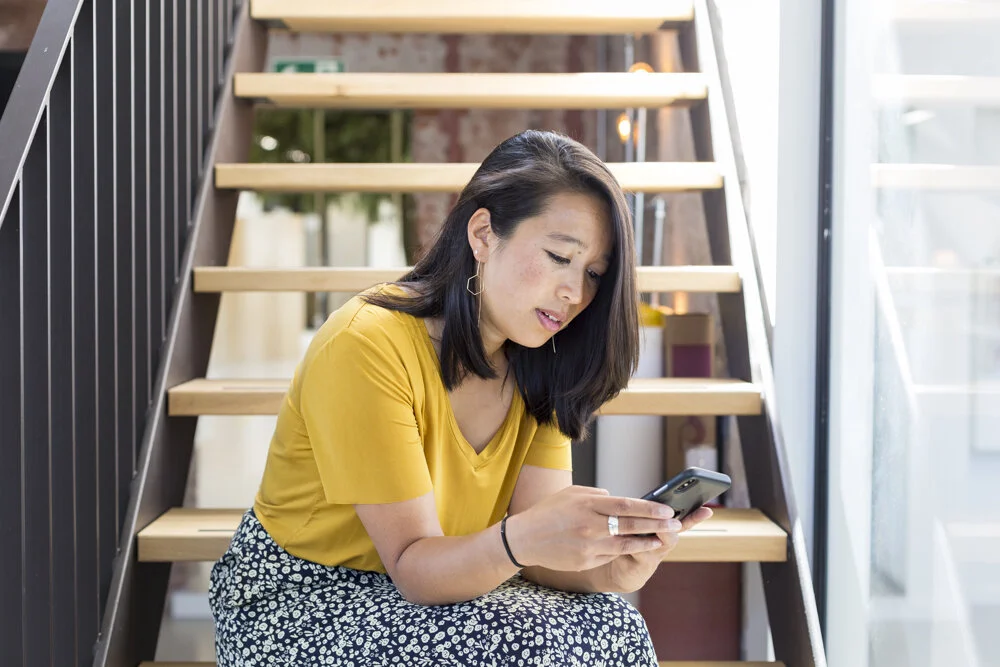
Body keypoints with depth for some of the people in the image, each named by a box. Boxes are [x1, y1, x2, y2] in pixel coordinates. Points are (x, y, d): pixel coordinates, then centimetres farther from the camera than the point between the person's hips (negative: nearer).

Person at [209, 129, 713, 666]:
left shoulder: (538, 370, -1)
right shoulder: (366, 349, -24)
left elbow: (542, 544, -11)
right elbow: (412, 566, -25)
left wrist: (608, 569, -33)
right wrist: (520, 540, -45)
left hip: (442, 580, 6)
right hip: (297, 601, -5)